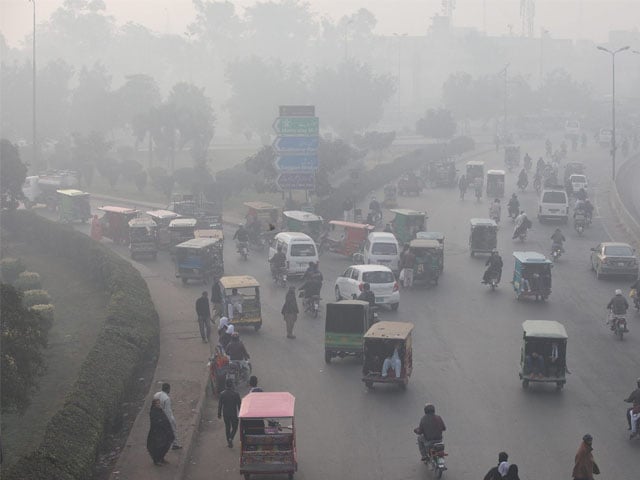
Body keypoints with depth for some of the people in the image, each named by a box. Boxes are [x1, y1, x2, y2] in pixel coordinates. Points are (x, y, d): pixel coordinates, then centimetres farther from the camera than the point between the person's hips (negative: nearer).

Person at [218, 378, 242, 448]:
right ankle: (231, 438, -12)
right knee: (234, 427, 11)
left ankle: (228, 442, 19)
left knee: (227, 427, 15)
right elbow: (239, 405, -6)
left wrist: (219, 414, 11)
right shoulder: (236, 394, -12)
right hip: (233, 414, -2)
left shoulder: (222, 394, -6)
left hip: (225, 414, 2)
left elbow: (220, 405, 0)